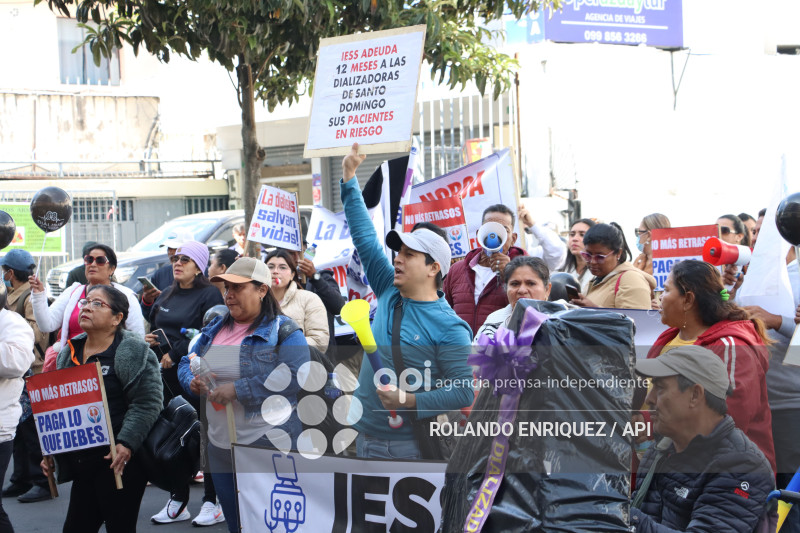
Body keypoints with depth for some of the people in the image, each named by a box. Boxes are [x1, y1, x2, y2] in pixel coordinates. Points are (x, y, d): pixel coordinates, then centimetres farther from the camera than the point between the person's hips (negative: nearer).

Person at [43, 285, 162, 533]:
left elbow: (146, 403, -14)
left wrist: (127, 444, -23)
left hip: (119, 462, -7)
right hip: (81, 463, 7)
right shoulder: (69, 352, 15)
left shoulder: (134, 352, -7)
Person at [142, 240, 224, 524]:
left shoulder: (209, 295, -5)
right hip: (167, 375, 7)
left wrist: (175, 353, -15)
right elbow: (154, 326, 26)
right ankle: (178, 501, 13)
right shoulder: (167, 295, 18)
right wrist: (147, 339, 3)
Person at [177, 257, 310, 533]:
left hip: (266, 444, -7)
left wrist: (238, 390, -22)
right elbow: (187, 363, 22)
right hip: (220, 445, 7)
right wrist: (192, 381, -3)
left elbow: (293, 378, -22)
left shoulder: (282, 329, -8)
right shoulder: (214, 329, 14)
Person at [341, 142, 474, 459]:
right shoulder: (390, 293, 6)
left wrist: (412, 402, -22)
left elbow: (466, 390, -16)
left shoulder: (450, 328, -13)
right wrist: (349, 179, 14)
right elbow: (365, 237, 12)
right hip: (365, 438, 7)